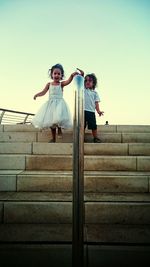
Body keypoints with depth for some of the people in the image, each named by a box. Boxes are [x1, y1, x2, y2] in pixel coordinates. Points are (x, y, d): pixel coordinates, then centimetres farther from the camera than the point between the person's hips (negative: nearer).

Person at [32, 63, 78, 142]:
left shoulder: (61, 84, 1)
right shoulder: (49, 84, 8)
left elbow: (68, 81, -17)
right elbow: (43, 92, 2)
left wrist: (72, 75, -37)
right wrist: (37, 94, -17)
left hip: (59, 103, -3)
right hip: (51, 103, 3)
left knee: (58, 118, -26)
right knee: (50, 120, 6)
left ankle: (59, 129, 8)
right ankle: (53, 138, 20)